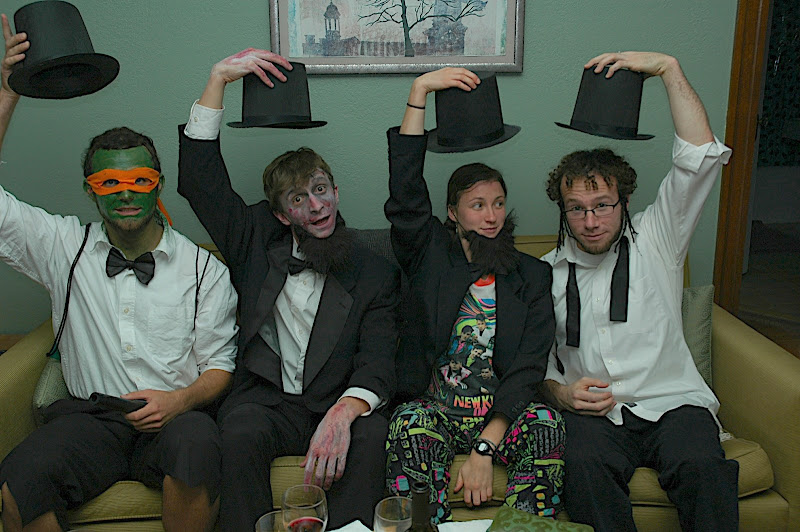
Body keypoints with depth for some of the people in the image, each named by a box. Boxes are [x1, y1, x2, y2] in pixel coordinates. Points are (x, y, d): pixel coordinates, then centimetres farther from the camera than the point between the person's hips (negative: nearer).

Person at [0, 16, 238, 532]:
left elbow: (220, 363, 6)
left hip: (175, 416, -1)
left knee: (197, 449, -35)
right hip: (88, 416, 1)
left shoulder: (203, 267, 5)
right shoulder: (65, 246, 10)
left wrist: (180, 400, -16)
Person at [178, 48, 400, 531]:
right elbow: (199, 177, 5)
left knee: (368, 435, -32)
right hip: (266, 398, 1)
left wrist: (343, 412, -30)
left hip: (339, 406, 0)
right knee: (241, 433, -32)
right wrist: (220, 78, 0)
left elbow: (377, 363, -7)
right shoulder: (258, 245, 12)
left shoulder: (376, 273, 6)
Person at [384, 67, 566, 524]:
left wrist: (485, 448, -13)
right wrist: (420, 91, -12)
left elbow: (528, 367, -1)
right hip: (436, 410, -1)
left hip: (502, 415, 1)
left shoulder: (532, 275, 9)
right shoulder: (431, 255, 9)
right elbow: (405, 190, -8)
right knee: (411, 422, -33)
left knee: (547, 423, -29)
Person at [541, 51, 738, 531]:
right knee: (583, 464, -33)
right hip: (591, 413, 1)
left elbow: (701, 158, -4)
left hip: (671, 403, 0)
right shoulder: (547, 272, 12)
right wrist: (560, 392, -8)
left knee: (703, 466, -31)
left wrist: (668, 68, -6)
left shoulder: (655, 240, 8)